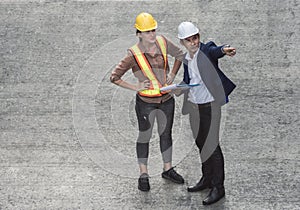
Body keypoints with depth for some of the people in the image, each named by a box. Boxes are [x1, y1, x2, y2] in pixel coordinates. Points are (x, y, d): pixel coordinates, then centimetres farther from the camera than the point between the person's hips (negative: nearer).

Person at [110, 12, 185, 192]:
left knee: (166, 134, 18)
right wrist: (135, 87, -16)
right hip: (146, 102, -4)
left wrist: (172, 75, 2)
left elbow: (180, 55, 12)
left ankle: (168, 169, 35)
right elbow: (114, 77, -14)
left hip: (167, 99, 5)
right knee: (145, 137, 9)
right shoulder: (134, 54, -18)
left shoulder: (163, 42, -7)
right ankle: (144, 175, 22)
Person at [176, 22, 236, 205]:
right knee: (200, 143, 17)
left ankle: (218, 187, 3)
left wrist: (224, 50, -59)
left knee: (211, 145, -6)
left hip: (209, 105, -7)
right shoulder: (186, 59, 10)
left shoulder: (207, 50, -12)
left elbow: (215, 51, -35)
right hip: (193, 105, 7)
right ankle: (207, 179, 33)